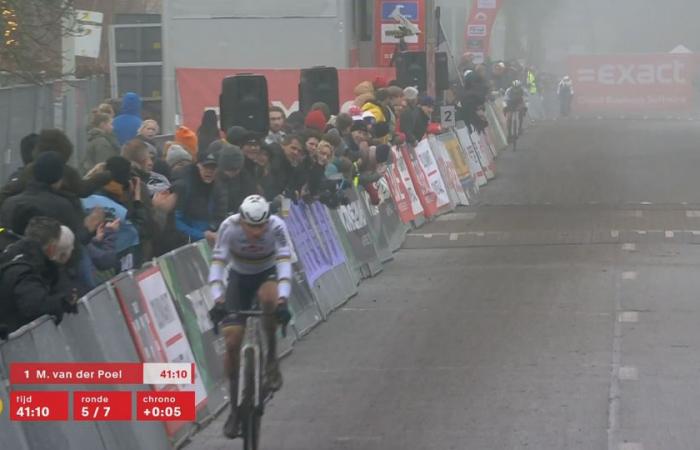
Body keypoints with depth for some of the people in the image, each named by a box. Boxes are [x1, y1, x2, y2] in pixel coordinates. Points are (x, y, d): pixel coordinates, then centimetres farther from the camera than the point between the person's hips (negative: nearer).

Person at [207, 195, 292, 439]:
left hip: (268, 274, -1)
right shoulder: (229, 227, -28)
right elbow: (217, 264, -32)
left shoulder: (276, 226, -29)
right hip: (239, 277, 1)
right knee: (232, 341, -11)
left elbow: (284, 263, -38)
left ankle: (272, 357, -15)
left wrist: (283, 300, -52)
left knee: (270, 298, -38)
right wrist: (218, 301, -47)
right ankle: (235, 407, 3)